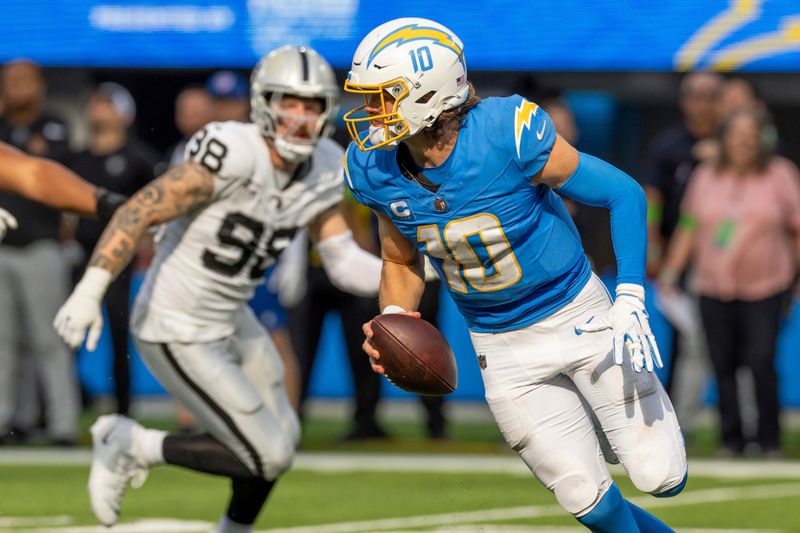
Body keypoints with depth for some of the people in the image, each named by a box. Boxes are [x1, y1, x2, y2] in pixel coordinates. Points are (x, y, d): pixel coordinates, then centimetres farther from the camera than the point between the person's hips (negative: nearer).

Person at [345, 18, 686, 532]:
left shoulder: (507, 135, -27)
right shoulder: (377, 169, -12)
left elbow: (624, 194, -17)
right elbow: (401, 263, 7)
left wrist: (630, 302, -24)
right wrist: (393, 321, -15)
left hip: (579, 315, -3)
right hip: (504, 350, 3)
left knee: (662, 477, -3)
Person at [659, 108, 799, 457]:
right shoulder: (706, 177, 10)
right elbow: (690, 228, 13)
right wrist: (671, 272, 7)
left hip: (765, 288, -3)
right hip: (714, 289, 3)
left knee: (761, 363, -12)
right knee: (723, 366, 2)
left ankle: (769, 441, -1)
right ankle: (731, 440, 11)